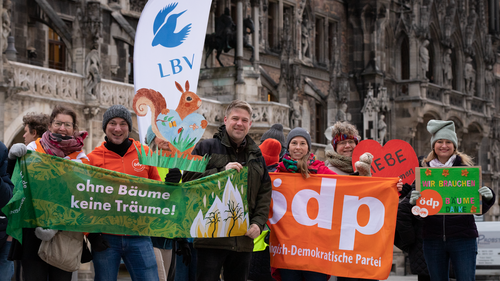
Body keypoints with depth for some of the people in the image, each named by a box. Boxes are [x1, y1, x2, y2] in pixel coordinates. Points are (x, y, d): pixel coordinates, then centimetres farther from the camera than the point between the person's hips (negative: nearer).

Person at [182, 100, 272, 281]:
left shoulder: (256, 155, 17)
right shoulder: (206, 147, 2)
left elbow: (265, 193, 16)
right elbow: (189, 179, -7)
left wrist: (258, 222, 1)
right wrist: (222, 171, -17)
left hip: (244, 240, 5)